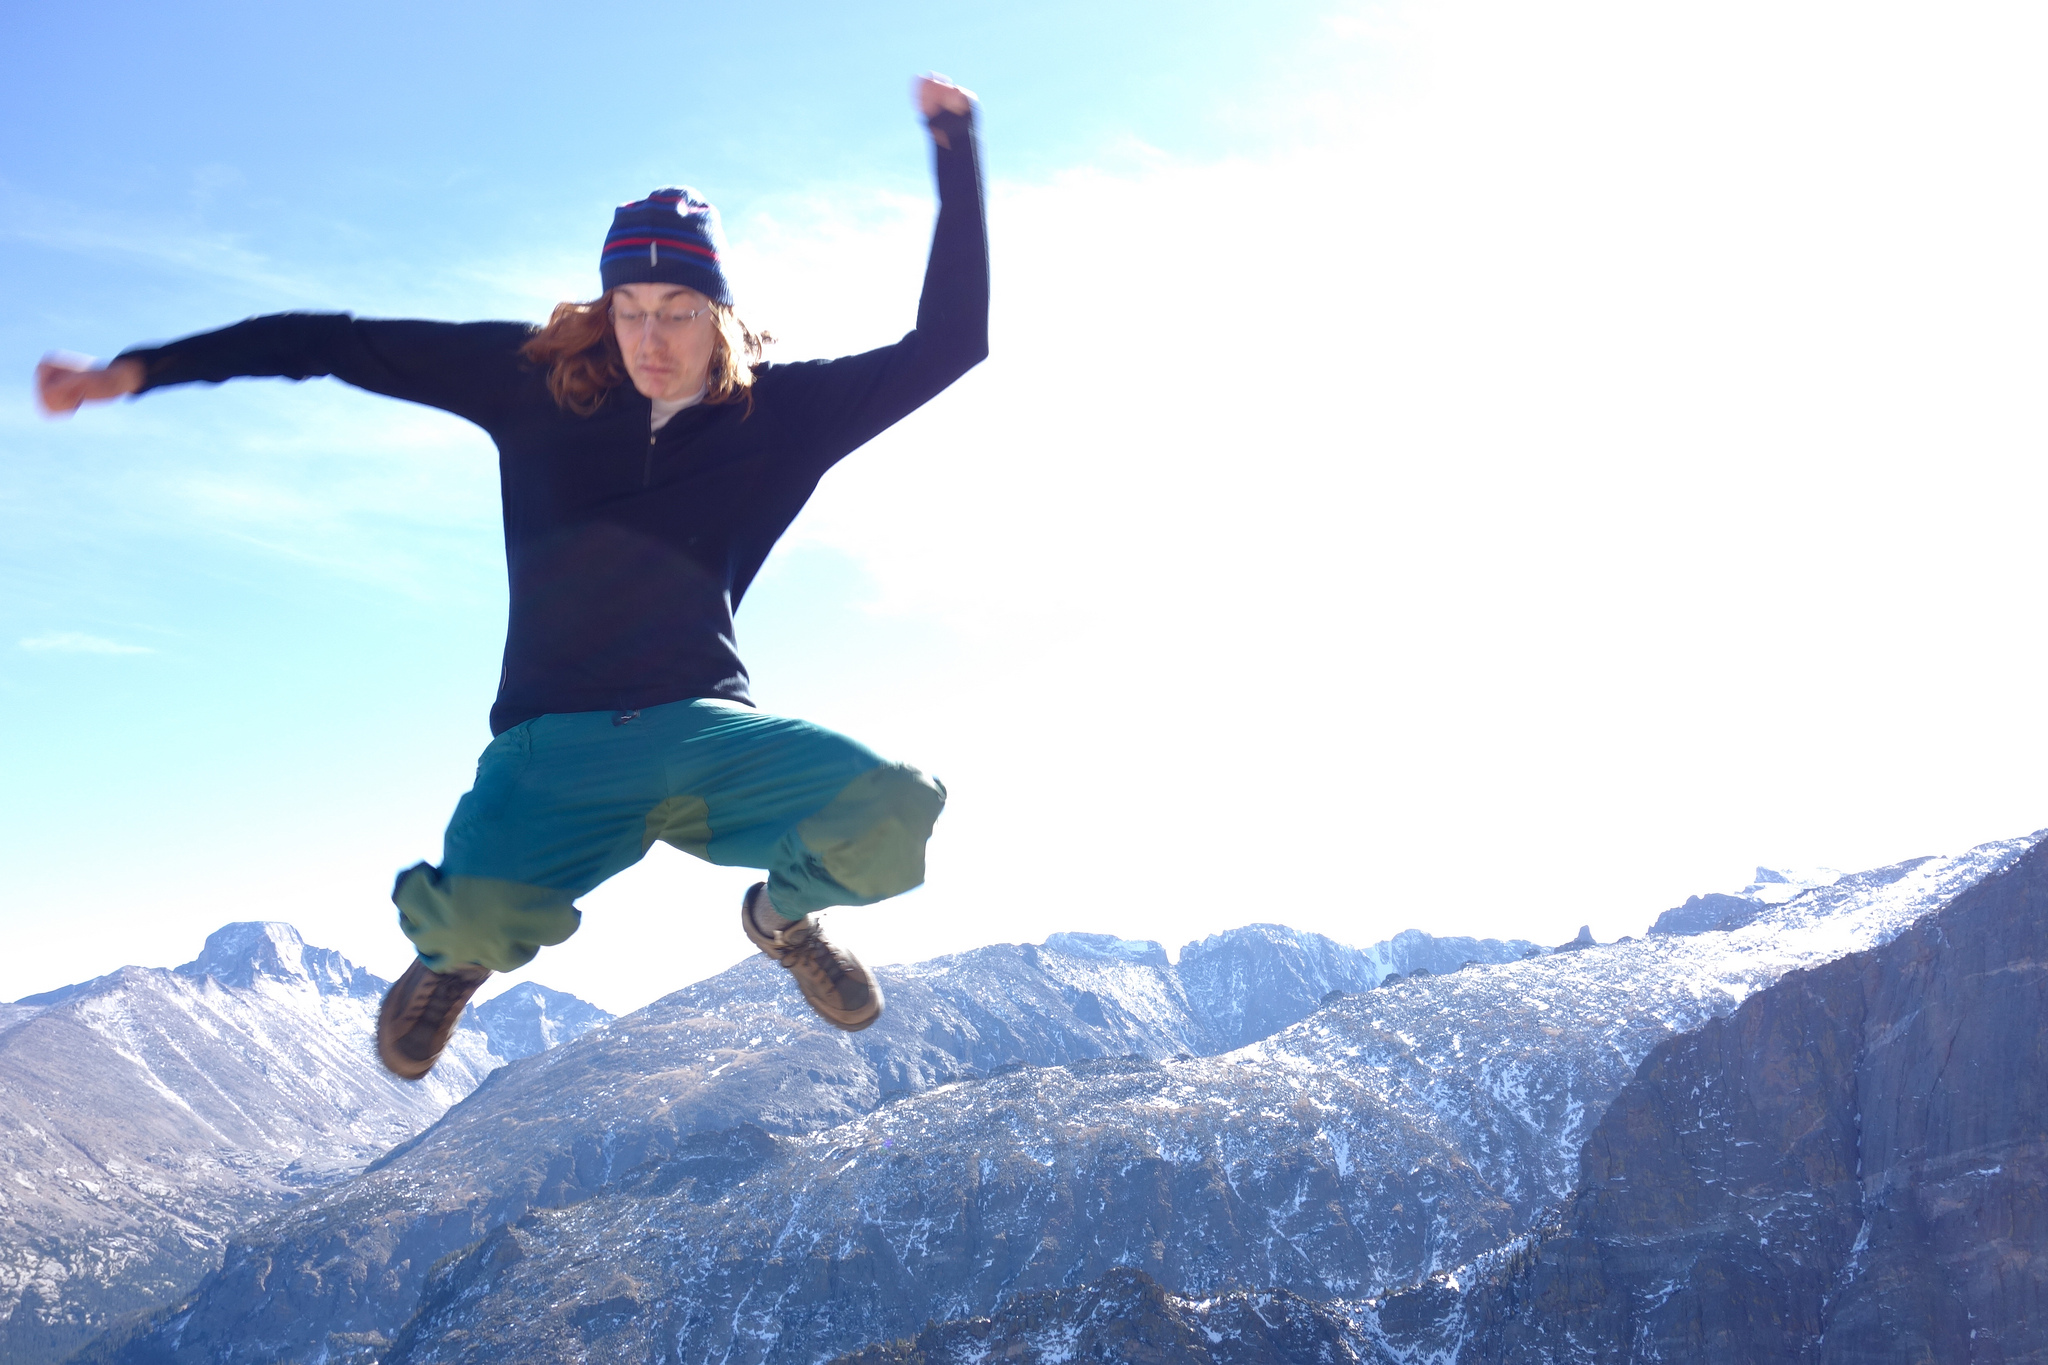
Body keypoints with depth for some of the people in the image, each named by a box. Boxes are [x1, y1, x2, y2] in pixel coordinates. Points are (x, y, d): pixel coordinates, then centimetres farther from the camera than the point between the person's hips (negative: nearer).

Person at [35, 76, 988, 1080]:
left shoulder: (777, 414, 4)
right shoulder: (540, 379, 3)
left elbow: (948, 343, 5)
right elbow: (345, 343, 8)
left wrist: (956, 146, 1)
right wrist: (138, 369, 6)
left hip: (709, 730, 1)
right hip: (556, 742, -1)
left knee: (894, 814, -29)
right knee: (473, 916, -33)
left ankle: (783, 912, 11)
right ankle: (462, 950, 10)